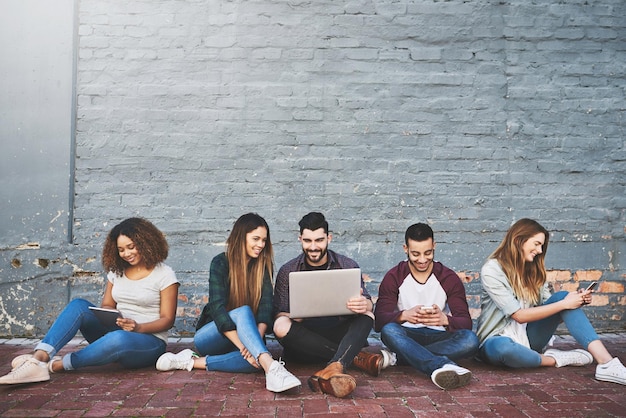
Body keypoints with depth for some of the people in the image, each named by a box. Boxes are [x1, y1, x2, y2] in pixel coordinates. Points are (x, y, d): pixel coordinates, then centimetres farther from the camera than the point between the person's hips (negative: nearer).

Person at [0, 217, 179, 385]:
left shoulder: (164, 274, -5)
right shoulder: (117, 271, 12)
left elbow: (167, 319, -6)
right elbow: (107, 306, 12)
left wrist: (139, 328, -23)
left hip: (149, 341, -5)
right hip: (115, 331, 5)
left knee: (119, 338, -41)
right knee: (78, 305, -18)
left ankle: (53, 366, -29)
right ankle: (39, 357, -34)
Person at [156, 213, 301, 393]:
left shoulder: (263, 266, 0)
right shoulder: (220, 263, -11)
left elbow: (266, 306, -12)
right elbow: (217, 307, -23)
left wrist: (256, 339, -32)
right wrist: (243, 346, -34)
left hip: (241, 337, 3)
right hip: (212, 335, -3)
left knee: (255, 358, -33)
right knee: (243, 312, -35)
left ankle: (195, 362, -24)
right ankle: (272, 368, -53)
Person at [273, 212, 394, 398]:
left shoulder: (348, 266, 4)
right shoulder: (287, 271, 4)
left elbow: (367, 303, -5)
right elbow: (279, 314, -2)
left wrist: (364, 304, -32)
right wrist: (293, 316, -27)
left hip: (339, 336, 1)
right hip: (305, 340, 0)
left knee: (366, 315, -25)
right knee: (281, 326, -31)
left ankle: (333, 369, -51)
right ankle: (356, 357, -26)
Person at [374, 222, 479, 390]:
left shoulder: (449, 278, 3)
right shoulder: (393, 277, 0)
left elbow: (466, 322, -7)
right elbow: (379, 320, -12)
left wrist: (444, 319, -31)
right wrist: (404, 315, -34)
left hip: (438, 338, 1)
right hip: (407, 337, -1)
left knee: (470, 340, -29)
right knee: (389, 330, -35)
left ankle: (404, 357, -31)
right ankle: (441, 365, -52)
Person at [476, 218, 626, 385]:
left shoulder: (534, 269, 8)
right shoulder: (491, 270, -15)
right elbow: (520, 315, -20)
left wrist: (577, 300, -16)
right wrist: (564, 304, -20)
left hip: (527, 337, 6)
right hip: (499, 339, -6)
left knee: (562, 296, -15)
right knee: (503, 348, -43)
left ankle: (607, 364, -27)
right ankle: (556, 359, -16)